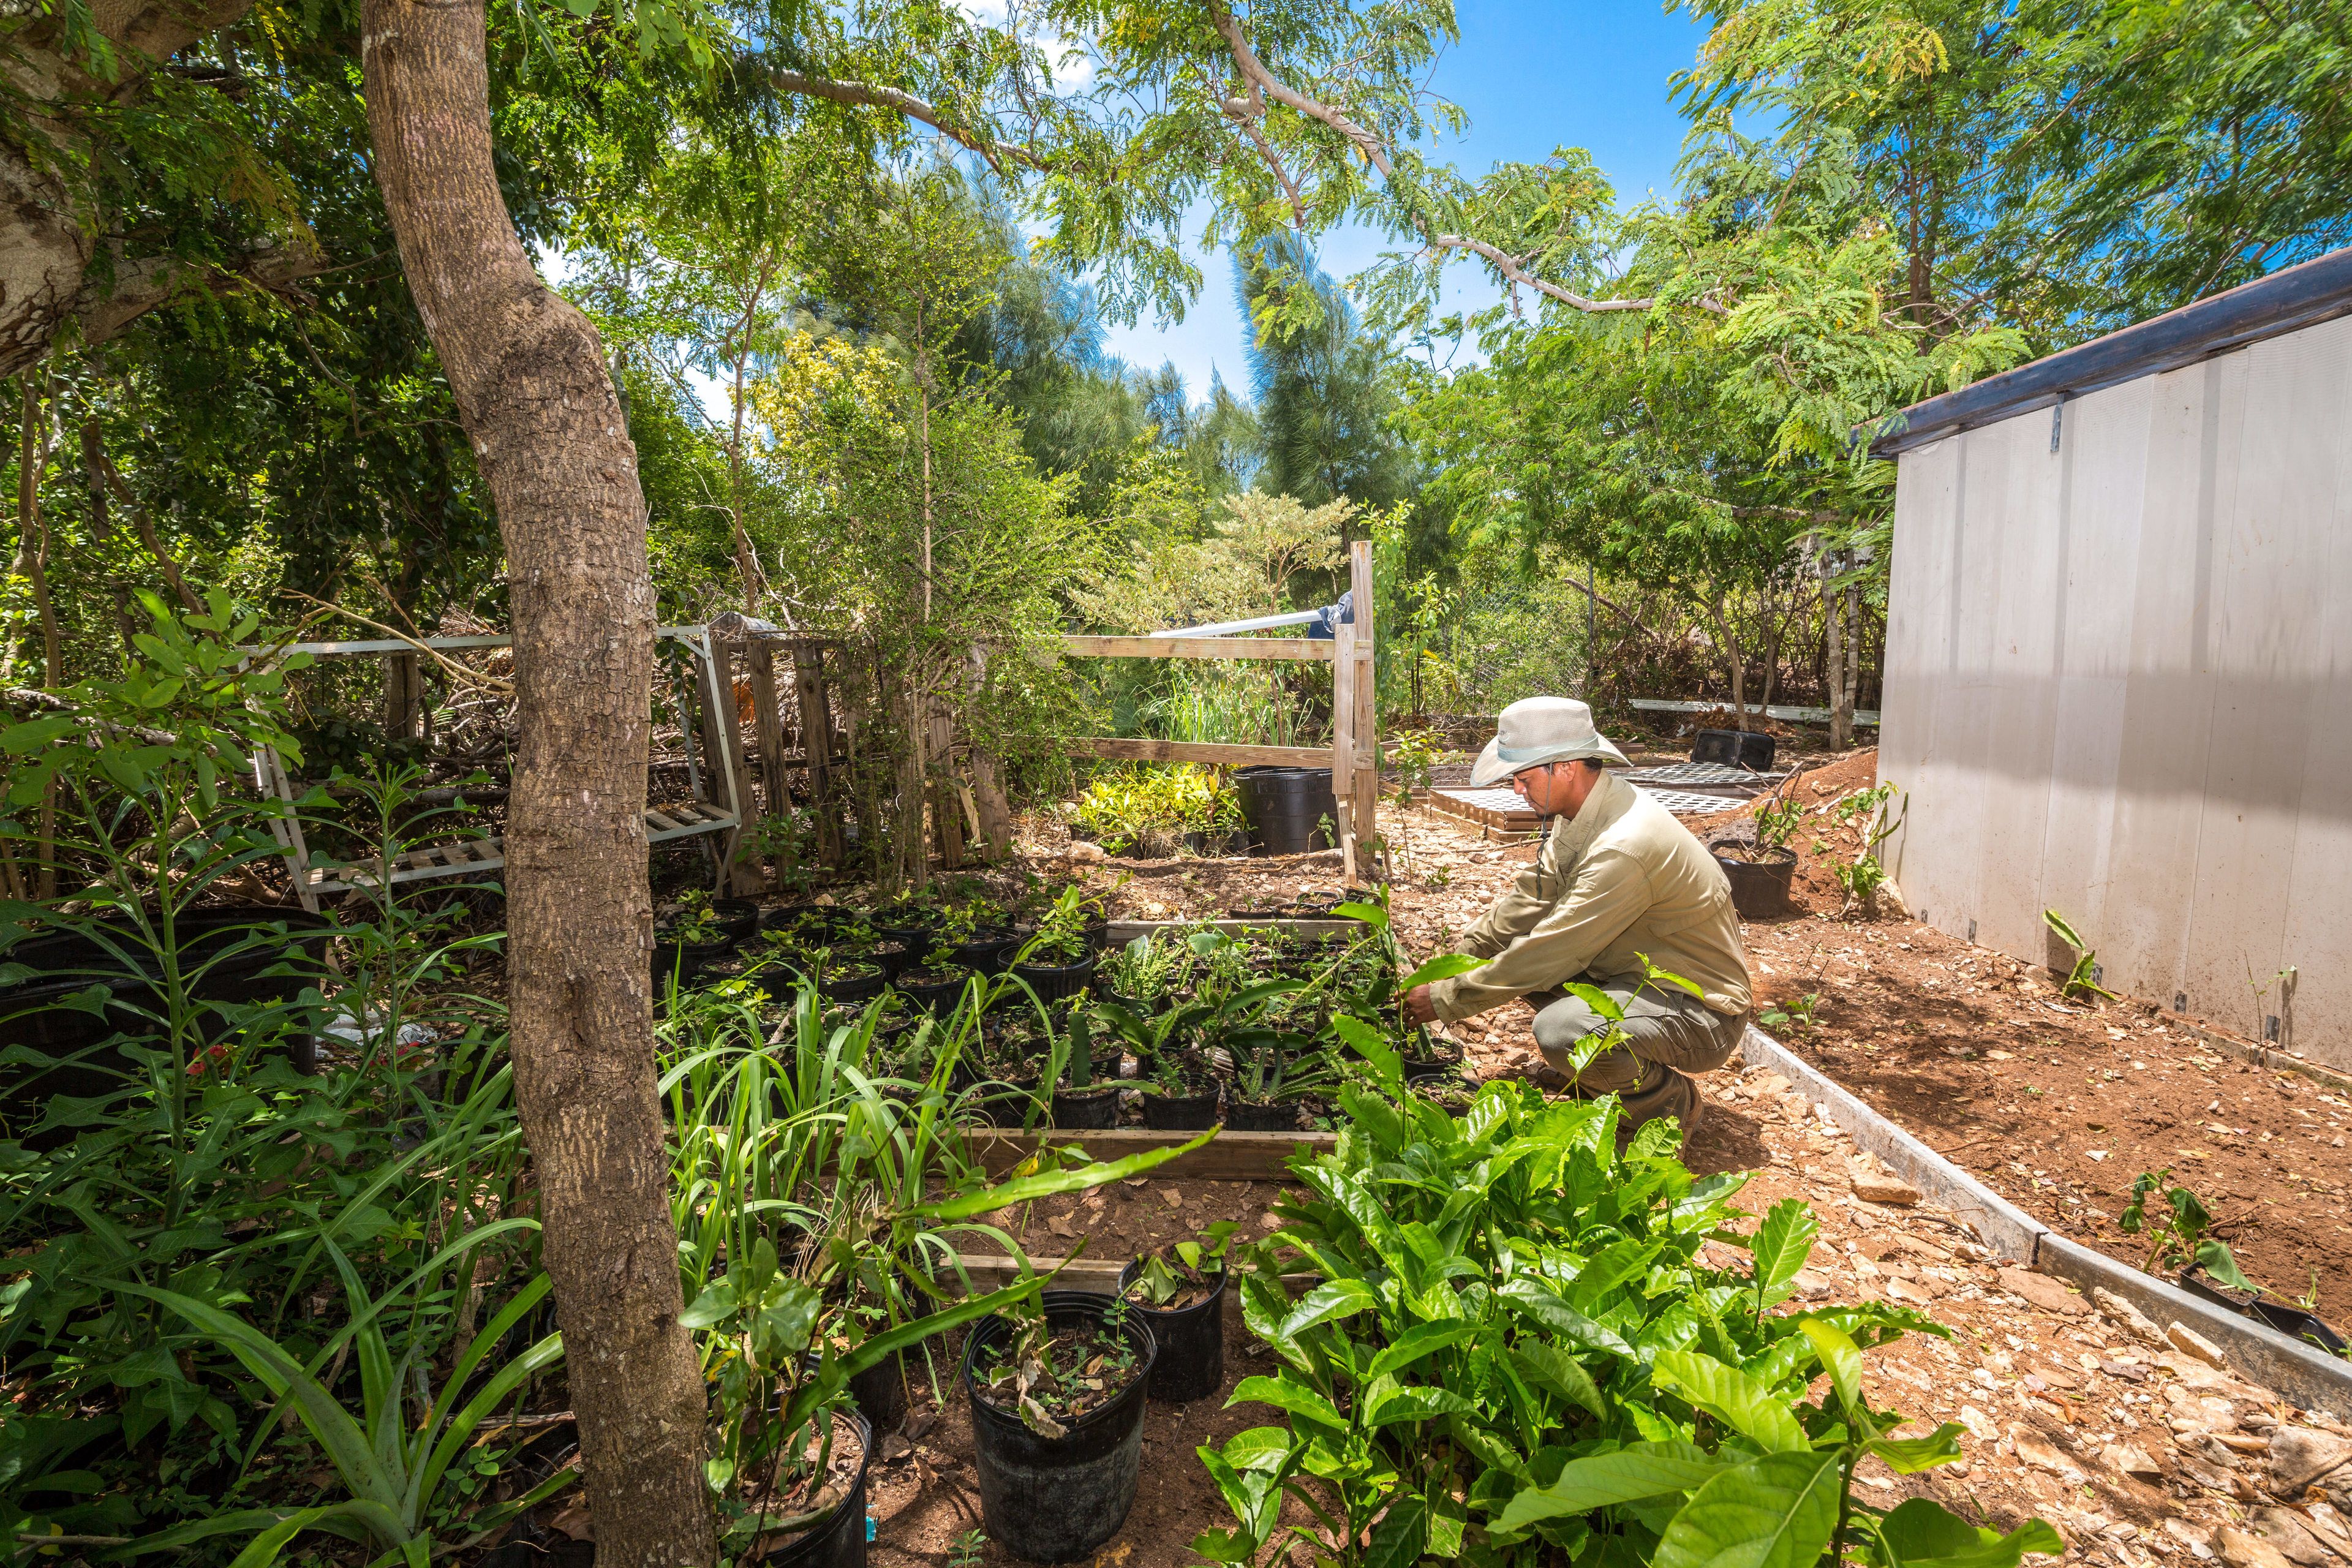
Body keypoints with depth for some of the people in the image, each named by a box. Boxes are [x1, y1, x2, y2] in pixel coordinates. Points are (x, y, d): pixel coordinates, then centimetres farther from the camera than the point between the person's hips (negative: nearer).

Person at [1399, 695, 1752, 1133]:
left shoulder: (1623, 849, -31)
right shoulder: (1581, 816, -2)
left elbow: (1548, 954, -29)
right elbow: (1527, 901, 5)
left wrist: (1445, 1000, -20)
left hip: (1702, 1012, -9)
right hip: (1636, 976, 9)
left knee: (1559, 1030, -33)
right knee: (1511, 947, 2)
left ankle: (1670, 1101, -2)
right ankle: (1593, 1078, 16)